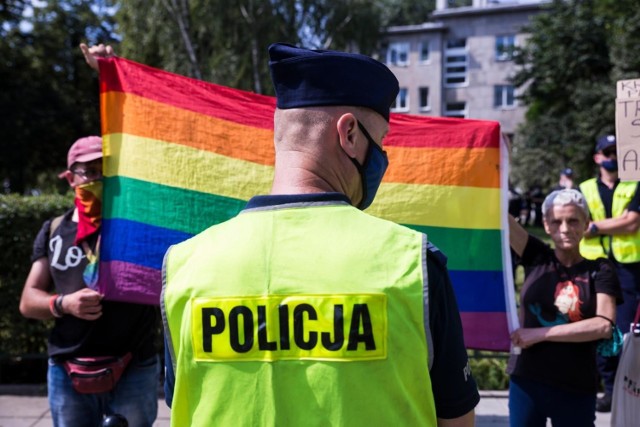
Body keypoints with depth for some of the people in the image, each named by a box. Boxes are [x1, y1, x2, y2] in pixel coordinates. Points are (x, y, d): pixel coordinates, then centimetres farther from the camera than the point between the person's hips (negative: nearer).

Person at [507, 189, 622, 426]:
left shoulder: (600, 271, -2)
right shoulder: (536, 257, 0)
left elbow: (604, 325, -15)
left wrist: (541, 333, -18)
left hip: (577, 389, 0)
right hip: (527, 381, 1)